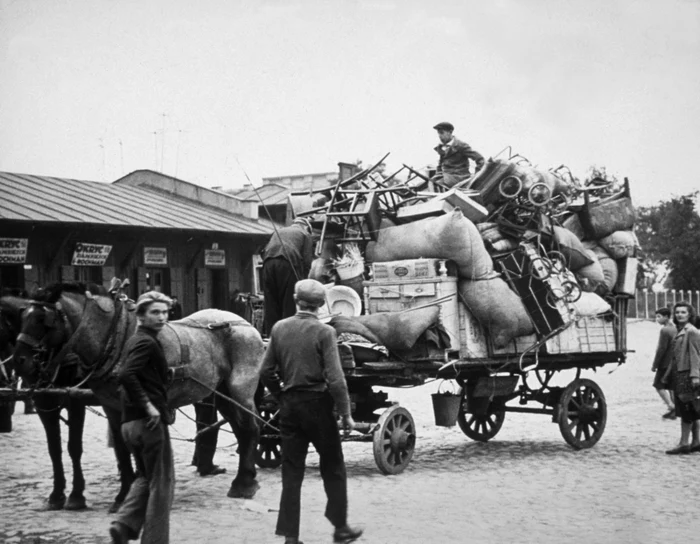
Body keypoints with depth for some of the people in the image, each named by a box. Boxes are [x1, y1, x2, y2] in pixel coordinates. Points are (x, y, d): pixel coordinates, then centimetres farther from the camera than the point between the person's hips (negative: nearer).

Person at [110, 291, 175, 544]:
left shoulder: (136, 340, 14)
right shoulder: (148, 342, -15)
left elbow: (125, 375, 22)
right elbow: (126, 375, -29)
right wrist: (148, 405, -24)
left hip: (130, 422, 9)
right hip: (149, 421, -9)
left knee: (145, 477, 22)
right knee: (162, 482, 3)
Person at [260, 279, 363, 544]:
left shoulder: (279, 328, 1)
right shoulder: (324, 332, -12)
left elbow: (266, 372, 4)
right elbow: (335, 378, -16)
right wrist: (346, 414, -9)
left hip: (289, 405, 4)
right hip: (317, 403, -4)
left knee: (291, 472, 9)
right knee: (333, 468, 13)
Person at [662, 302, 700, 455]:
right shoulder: (679, 332, 17)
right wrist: (668, 376, 20)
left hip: (687, 375, -9)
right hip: (678, 374, 9)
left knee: (686, 409, -7)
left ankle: (684, 443, -6)